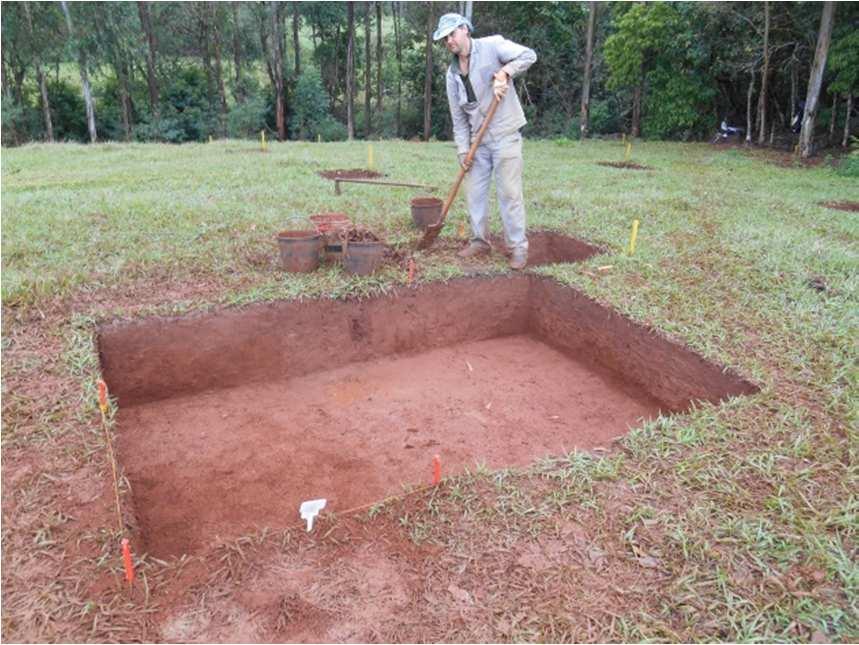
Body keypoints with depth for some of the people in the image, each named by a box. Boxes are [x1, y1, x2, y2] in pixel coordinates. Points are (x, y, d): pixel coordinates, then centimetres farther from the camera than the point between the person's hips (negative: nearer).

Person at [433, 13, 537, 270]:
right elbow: (458, 117, 8)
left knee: (509, 193, -5)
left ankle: (518, 247, 4)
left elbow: (528, 55, -14)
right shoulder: (452, 73, 8)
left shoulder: (491, 46, -6)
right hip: (478, 141, 6)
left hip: (505, 135, -6)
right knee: (474, 191, 9)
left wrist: (504, 73, -27)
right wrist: (463, 149, 0)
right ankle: (480, 241, 25)